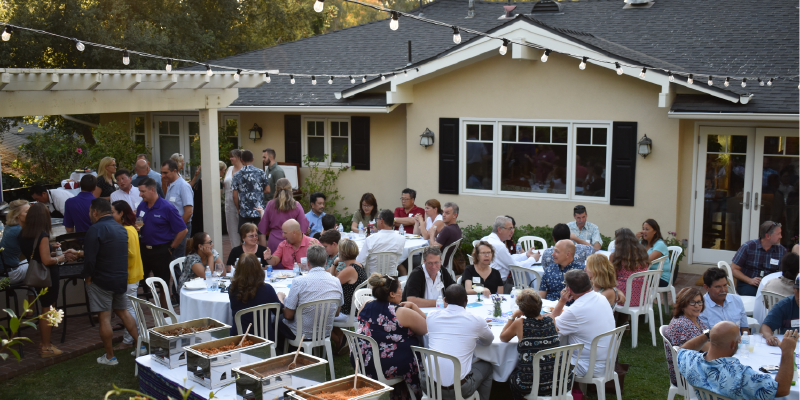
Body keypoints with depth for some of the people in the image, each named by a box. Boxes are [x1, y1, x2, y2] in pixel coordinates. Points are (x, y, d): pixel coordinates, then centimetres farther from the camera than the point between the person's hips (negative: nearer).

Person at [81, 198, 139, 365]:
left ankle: (109, 356, 8)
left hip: (101, 281, -7)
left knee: (104, 317, 1)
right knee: (123, 312, 19)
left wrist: (88, 277, -4)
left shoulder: (95, 230, -16)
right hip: (121, 279, 7)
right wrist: (81, 253, 31)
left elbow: (90, 259, -22)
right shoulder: (121, 229, 10)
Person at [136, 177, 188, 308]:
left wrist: (171, 248, -8)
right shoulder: (141, 206, 6)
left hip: (161, 252, -5)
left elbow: (183, 230, -12)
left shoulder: (166, 208, -13)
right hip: (144, 249, 6)